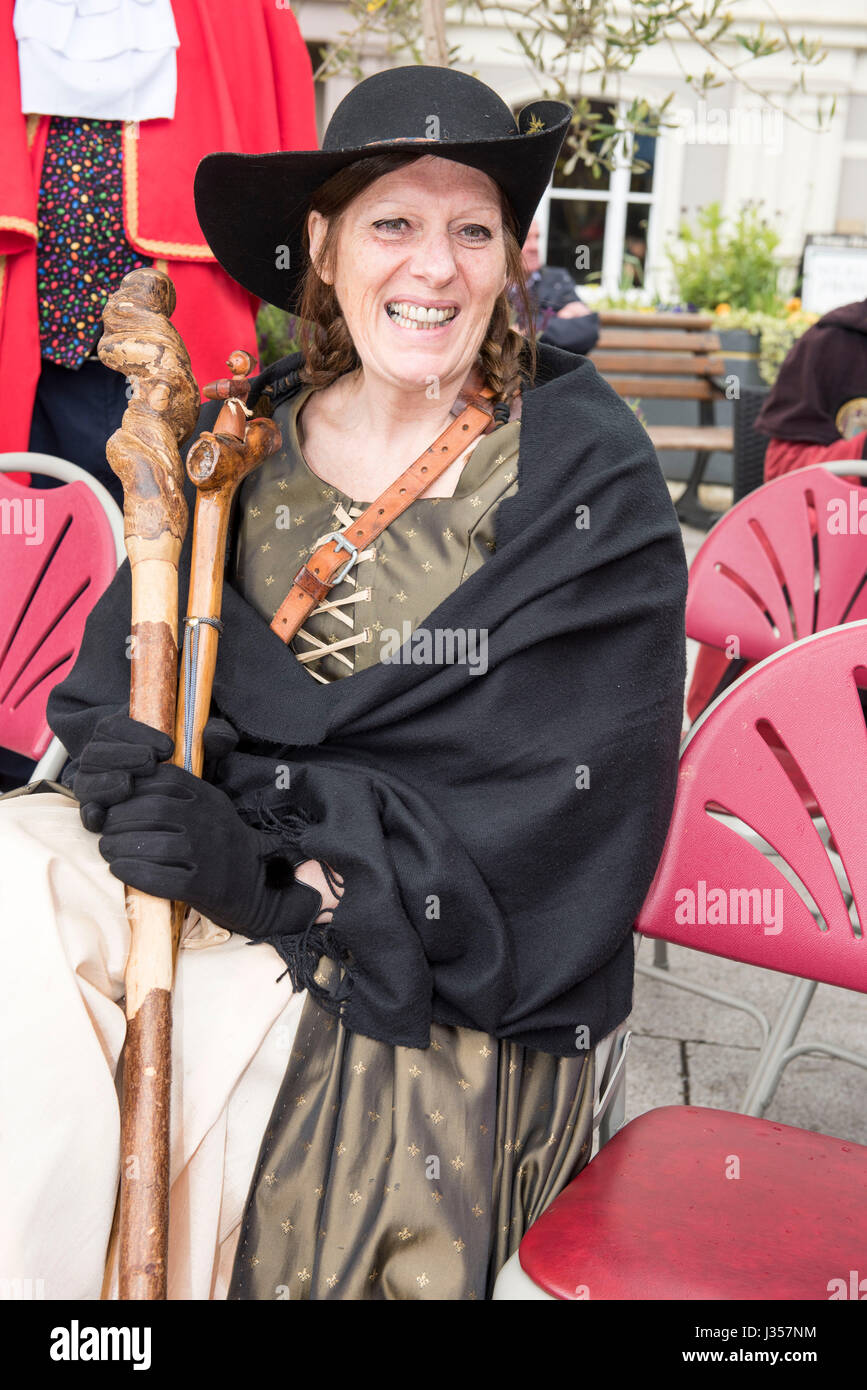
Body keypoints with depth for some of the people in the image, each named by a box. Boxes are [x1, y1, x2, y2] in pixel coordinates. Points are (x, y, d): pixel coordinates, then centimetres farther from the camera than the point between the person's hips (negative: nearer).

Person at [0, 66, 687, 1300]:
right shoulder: (252, 441, 6)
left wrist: (280, 860, -23)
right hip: (233, 870, 5)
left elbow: (557, 797, -14)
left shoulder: (590, 473, -7)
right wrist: (124, 758, -19)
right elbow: (125, 666, 5)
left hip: (444, 979, -4)